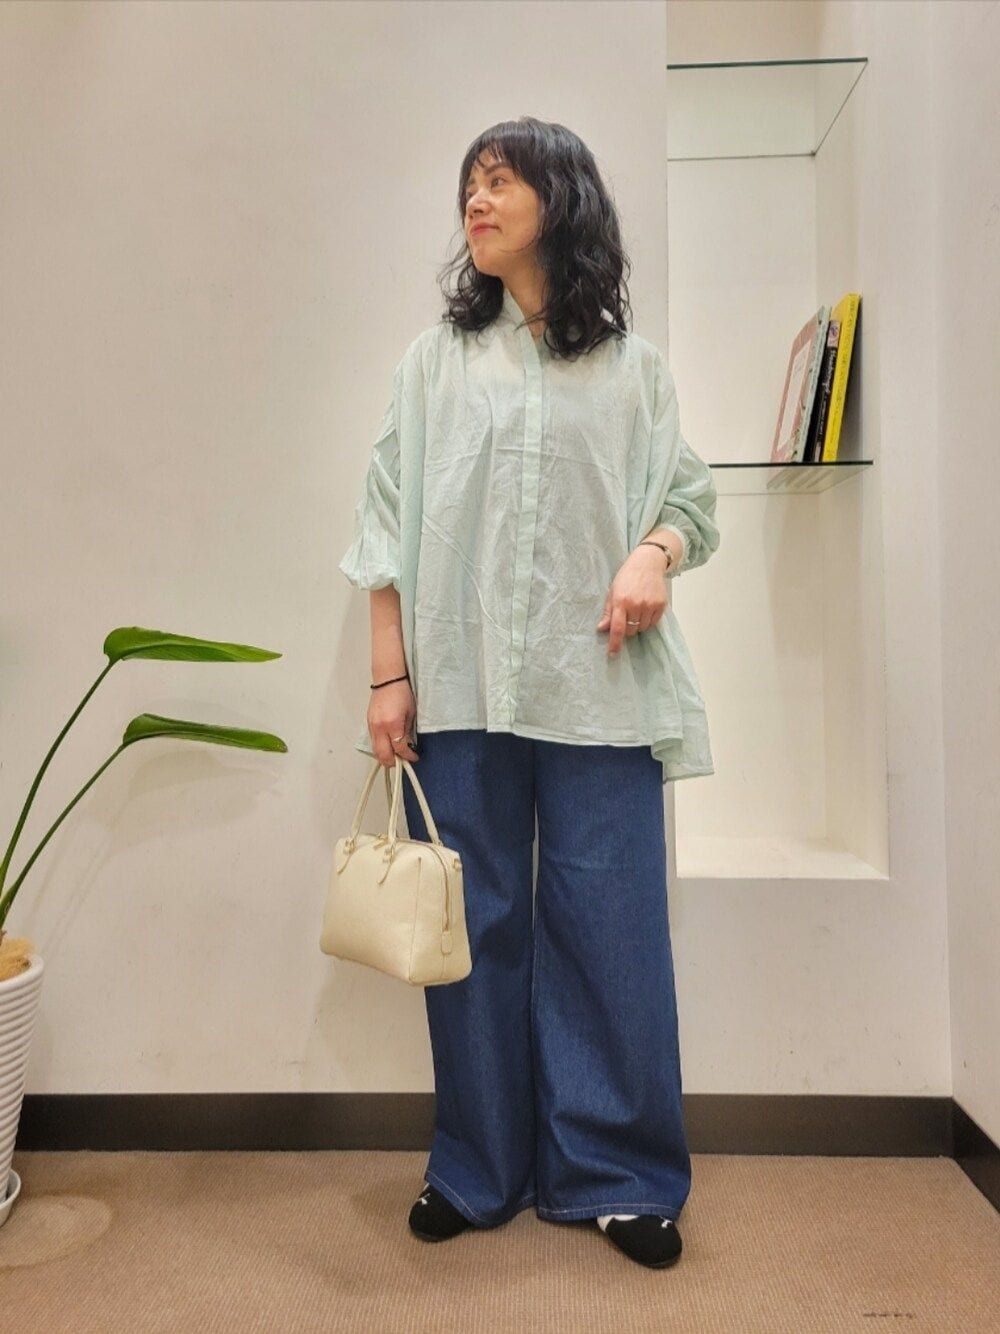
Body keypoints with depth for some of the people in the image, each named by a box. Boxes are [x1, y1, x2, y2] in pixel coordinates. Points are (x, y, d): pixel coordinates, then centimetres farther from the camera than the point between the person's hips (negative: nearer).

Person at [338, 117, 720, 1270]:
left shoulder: (629, 363, 10)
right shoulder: (434, 359, 11)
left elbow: (687, 494, 11)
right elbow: (391, 522, 6)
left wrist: (653, 554, -13)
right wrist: (388, 677, -1)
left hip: (596, 686, 0)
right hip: (459, 686, 1)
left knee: (607, 924, 3)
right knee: (476, 925, 8)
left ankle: (616, 1174, 21)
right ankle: (478, 1169, 25)